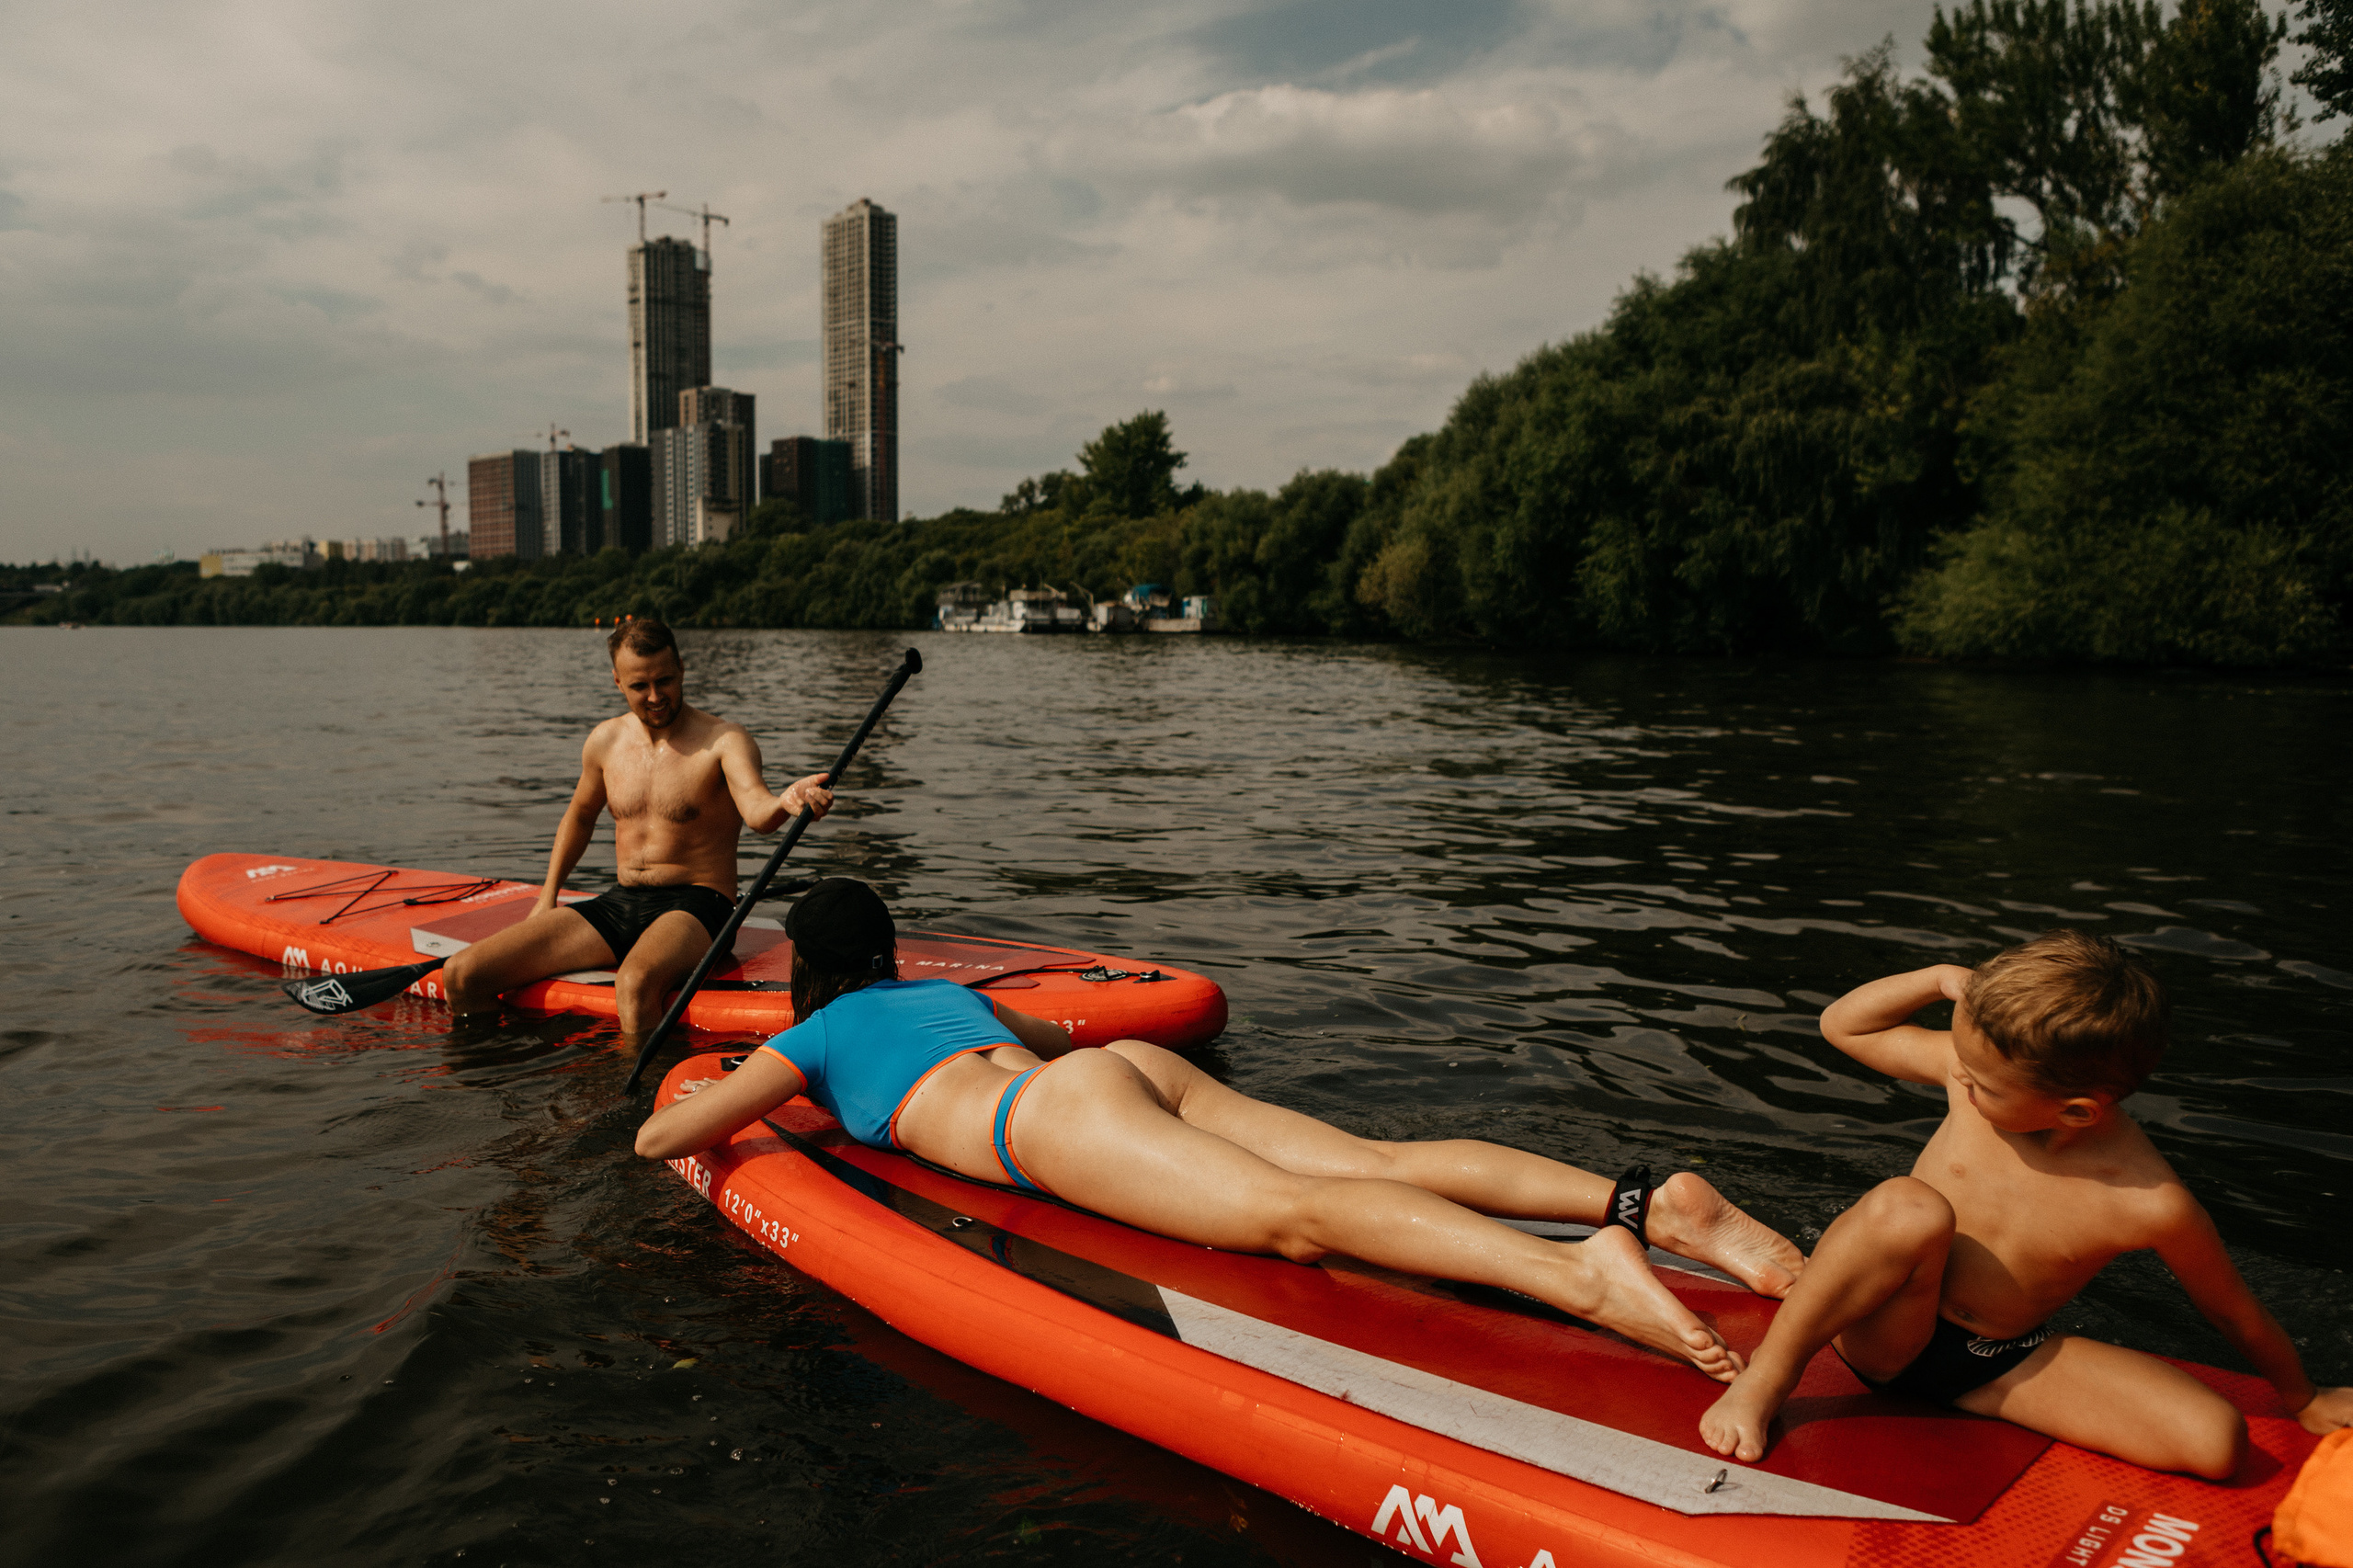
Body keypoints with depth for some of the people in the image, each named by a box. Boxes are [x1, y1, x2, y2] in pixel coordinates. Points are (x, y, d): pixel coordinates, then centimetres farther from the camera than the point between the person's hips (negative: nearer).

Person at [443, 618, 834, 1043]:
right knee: (461, 977, -6)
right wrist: (548, 897, 22)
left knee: (634, 985, -41)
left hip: (696, 904, -6)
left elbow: (756, 811, -30)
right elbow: (580, 815, 28)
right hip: (621, 905, 6)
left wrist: (786, 802, -54)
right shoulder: (605, 741, 8)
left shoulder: (723, 741, -9)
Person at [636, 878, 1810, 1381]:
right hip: (1135, 1065, 7)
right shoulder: (946, 989, 41)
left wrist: (736, 1101, 46)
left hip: (1058, 1118, -7)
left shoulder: (811, 1038, 24)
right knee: (1378, 1165, -10)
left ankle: (1581, 1273, -50)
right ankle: (1646, 1203, -28)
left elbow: (658, 1136, 23)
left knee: (1291, 1212, -28)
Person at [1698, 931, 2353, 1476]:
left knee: (2218, 1440, -17)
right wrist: (1942, 978, -16)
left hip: (1997, 1367, 0)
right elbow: (1843, 1024, -1)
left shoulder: (2151, 1204, -20)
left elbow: (2234, 1310, -1)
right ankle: (1765, 1378, -24)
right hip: (1881, 1332, 0)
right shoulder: (1980, 1066, -14)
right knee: (1909, 1207, -37)